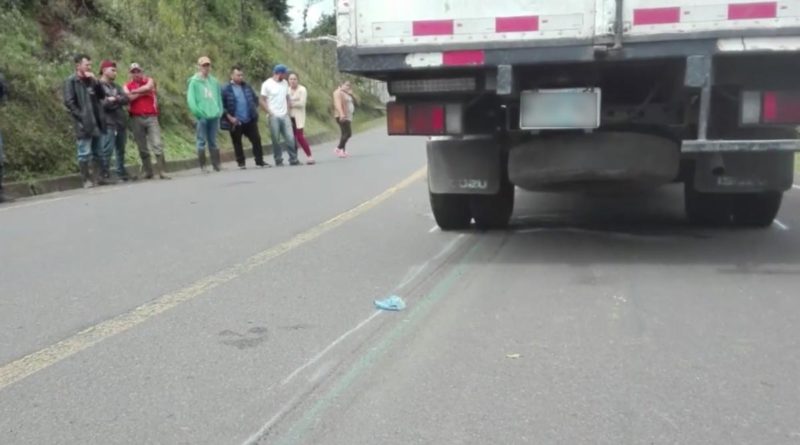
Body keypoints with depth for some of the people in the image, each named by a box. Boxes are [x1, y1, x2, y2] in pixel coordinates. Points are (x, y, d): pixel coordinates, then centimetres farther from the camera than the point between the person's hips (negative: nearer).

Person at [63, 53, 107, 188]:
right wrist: (80, 116, -15)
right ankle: (86, 180, 0)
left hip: (96, 121, 7)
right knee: (85, 153, -4)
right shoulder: (71, 81, -4)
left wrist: (95, 81, -2)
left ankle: (98, 177, 15)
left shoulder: (90, 80, 17)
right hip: (83, 123, -7)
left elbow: (102, 95, 11)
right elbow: (68, 102, -10)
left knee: (98, 152, 9)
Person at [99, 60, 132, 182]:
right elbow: (102, 104, -13)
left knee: (121, 150, 11)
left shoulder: (116, 87, 20)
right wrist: (118, 101, -11)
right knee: (107, 150, -10)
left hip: (121, 122, 7)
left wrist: (115, 99, -11)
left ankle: (121, 172, 19)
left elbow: (127, 99, 5)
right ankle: (105, 175, -8)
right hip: (108, 123, -7)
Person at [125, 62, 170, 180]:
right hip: (136, 119, 1)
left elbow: (147, 87, -13)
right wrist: (144, 92, -4)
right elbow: (129, 97, -9)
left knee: (157, 144, -10)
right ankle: (148, 172, 13)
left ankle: (162, 171, -11)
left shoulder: (149, 80, 11)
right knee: (142, 147, 5)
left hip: (151, 117, -1)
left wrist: (134, 91, -3)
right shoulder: (127, 86, 11)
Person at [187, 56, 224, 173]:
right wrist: (198, 112, -14)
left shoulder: (214, 81, 12)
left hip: (214, 116, 4)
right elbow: (190, 99, -5)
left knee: (213, 141, 10)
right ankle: (202, 166, 3)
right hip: (202, 116, -4)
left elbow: (219, 97, 15)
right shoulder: (194, 82, 0)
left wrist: (220, 111, 6)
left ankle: (216, 164, 15)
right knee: (202, 141, -1)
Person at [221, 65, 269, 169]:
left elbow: (255, 99, 20)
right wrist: (230, 118, -13)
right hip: (236, 122, -4)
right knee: (237, 143, 6)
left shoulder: (247, 87, 8)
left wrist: (255, 111, 9)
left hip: (250, 120, 4)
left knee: (256, 139, 3)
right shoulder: (226, 90, -7)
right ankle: (241, 163, 16)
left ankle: (260, 160, 11)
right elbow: (222, 106, -8)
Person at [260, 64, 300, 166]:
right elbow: (262, 101, -4)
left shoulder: (285, 83, 10)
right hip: (274, 117, -4)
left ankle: (293, 159, 2)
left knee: (290, 138, -4)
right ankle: (278, 161, 7)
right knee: (276, 140, 0)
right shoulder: (267, 84, -4)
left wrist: (288, 111, 2)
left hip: (285, 116, 4)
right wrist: (271, 113, -11)